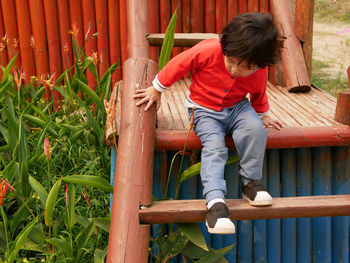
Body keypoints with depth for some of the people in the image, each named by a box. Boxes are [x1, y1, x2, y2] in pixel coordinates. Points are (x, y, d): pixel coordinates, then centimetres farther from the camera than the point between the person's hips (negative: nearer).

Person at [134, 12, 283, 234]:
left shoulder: (259, 73, -13)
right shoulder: (208, 51, -25)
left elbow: (258, 96, 11)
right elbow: (179, 64, -10)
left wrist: (263, 115, 25)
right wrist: (157, 89, -1)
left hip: (237, 107, 2)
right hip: (205, 110, -2)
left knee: (255, 129, -30)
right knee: (214, 146, -29)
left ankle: (251, 182, -14)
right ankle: (215, 201, -36)